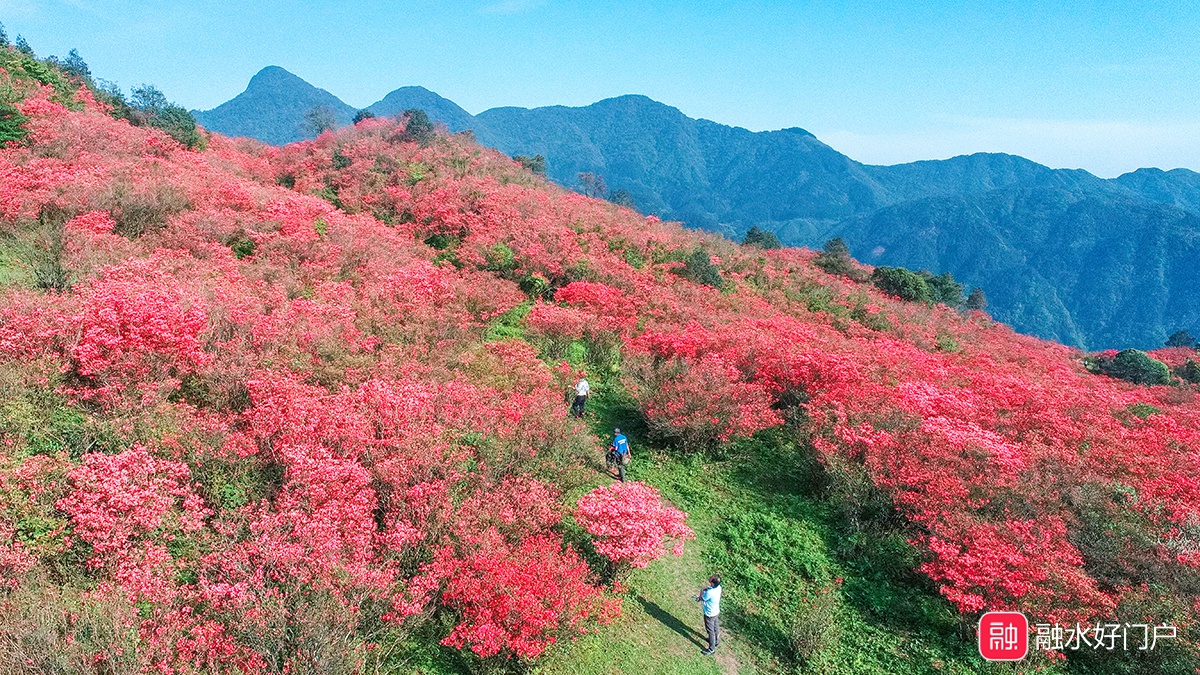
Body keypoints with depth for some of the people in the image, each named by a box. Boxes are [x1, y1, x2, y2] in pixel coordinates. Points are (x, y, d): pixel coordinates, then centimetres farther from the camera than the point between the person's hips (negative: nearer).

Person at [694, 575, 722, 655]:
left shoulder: (710, 592, -40)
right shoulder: (718, 587, -16)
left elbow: (702, 599, -19)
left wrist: (702, 591, -3)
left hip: (710, 615, -7)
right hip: (716, 612, 7)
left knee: (711, 631, 12)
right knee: (716, 627, 29)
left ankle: (711, 649, 29)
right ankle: (716, 641, 52)